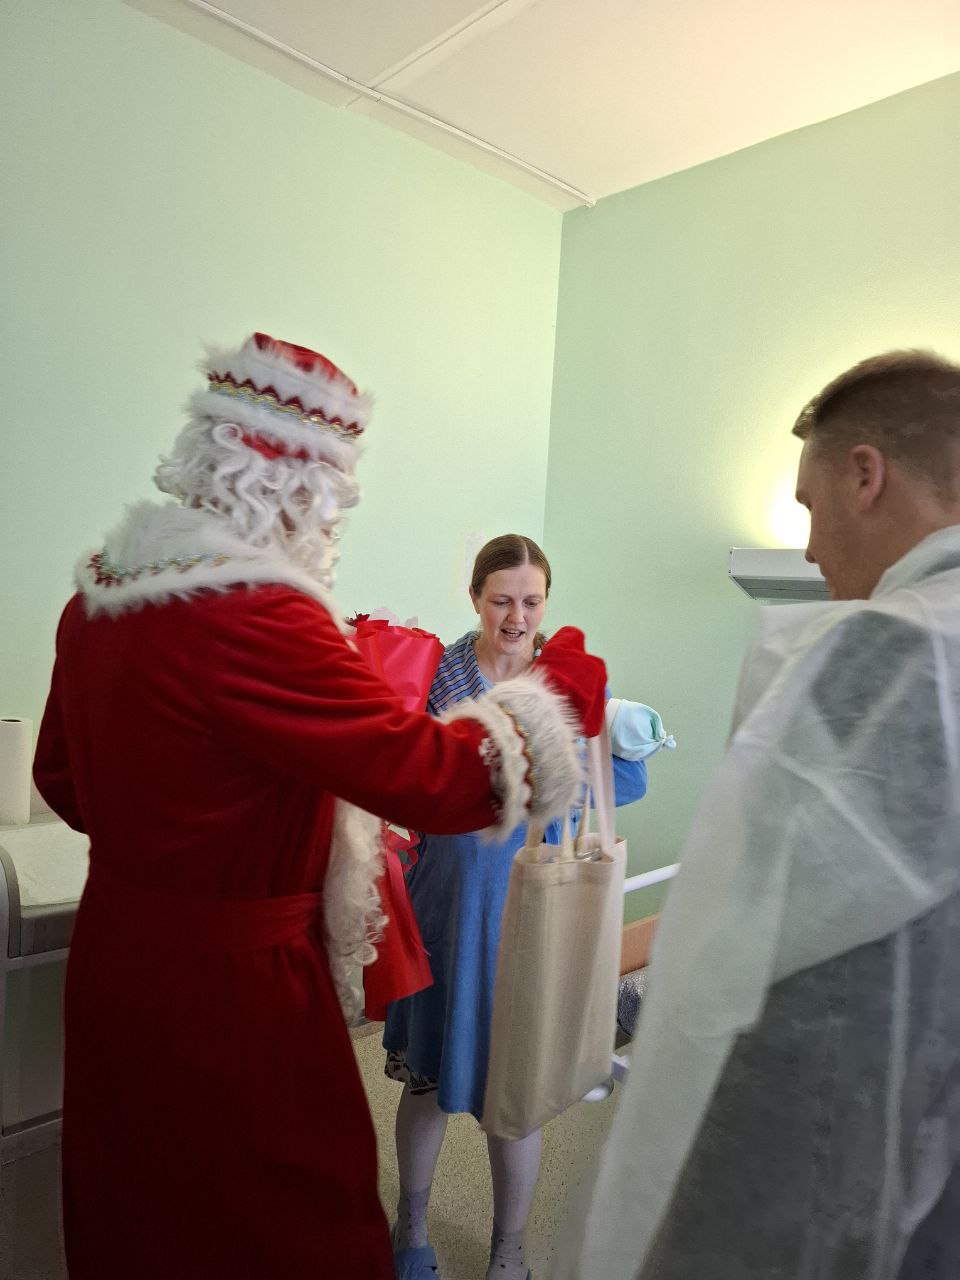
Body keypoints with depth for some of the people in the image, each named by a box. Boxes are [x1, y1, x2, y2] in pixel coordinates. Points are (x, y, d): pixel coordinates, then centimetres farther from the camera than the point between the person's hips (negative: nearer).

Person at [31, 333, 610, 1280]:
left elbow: (61, 780, 12)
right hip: (230, 982, -8)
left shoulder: (99, 592, 0)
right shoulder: (256, 616, -28)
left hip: (116, 953, 8)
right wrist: (557, 695, -11)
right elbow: (434, 776, -27)